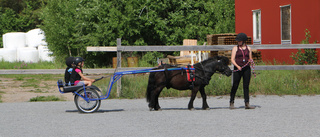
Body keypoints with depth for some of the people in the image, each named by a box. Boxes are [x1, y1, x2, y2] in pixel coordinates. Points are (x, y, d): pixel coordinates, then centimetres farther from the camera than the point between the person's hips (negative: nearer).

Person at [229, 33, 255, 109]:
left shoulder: (248, 48, 11)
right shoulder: (235, 48, 3)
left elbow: (250, 59, 17)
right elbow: (232, 59, -3)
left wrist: (251, 60, -8)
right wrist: (237, 66, -19)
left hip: (246, 69, 2)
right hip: (237, 69, -2)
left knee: (246, 86, 1)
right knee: (235, 86, -2)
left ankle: (247, 104, 1)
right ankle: (231, 103, 7)